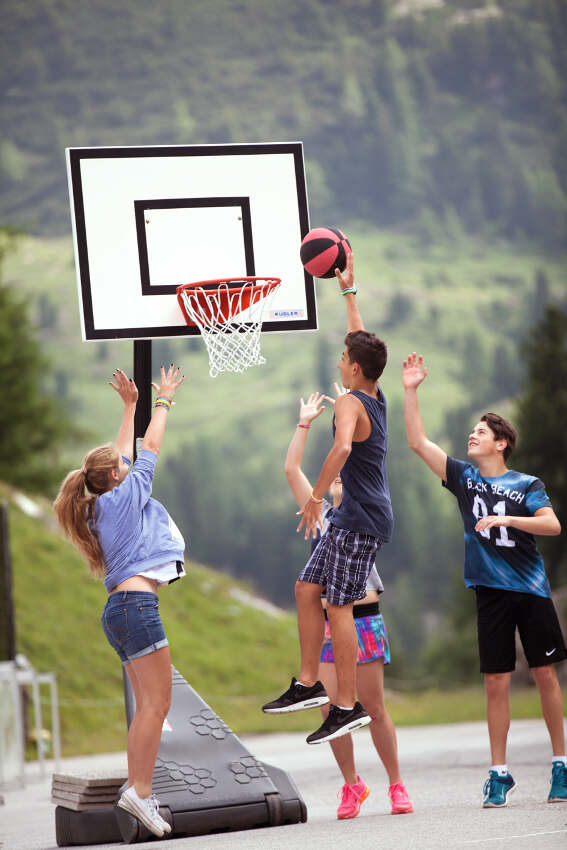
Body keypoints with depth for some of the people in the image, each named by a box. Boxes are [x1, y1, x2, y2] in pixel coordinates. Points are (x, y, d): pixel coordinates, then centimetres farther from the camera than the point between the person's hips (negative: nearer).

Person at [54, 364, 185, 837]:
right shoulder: (125, 496, 1)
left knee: (149, 705, 4)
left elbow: (124, 454, 34)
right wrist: (163, 400, 24)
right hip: (136, 602, -10)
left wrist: (130, 406, 41)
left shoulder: (104, 506, 21)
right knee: (157, 701, -14)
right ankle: (140, 790, -23)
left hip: (122, 608, 10)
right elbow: (151, 448, 11)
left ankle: (139, 790, -4)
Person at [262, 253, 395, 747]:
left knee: (338, 607, -8)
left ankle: (347, 706, -8)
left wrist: (315, 498, -28)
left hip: (361, 521, -9)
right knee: (308, 589, 12)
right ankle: (309, 684, 15)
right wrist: (348, 288, 32)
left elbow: (343, 448, -35)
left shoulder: (350, 404, -15)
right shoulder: (376, 398, 11)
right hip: (353, 518, 9)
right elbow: (360, 338, 25)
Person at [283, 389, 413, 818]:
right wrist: (305, 424, 8)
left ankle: (397, 784, 13)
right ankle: (352, 784, 11)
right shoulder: (321, 513, 14)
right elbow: (292, 470, 10)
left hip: (364, 619, -3)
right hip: (328, 622, 3)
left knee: (374, 708, 1)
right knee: (332, 710, -3)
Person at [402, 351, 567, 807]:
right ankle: (499, 774, 5)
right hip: (491, 590, 2)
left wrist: (507, 518, -22)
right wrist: (411, 391, 0)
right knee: (496, 683, 0)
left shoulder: (527, 485, 1)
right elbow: (418, 442, 5)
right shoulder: (464, 478, 8)